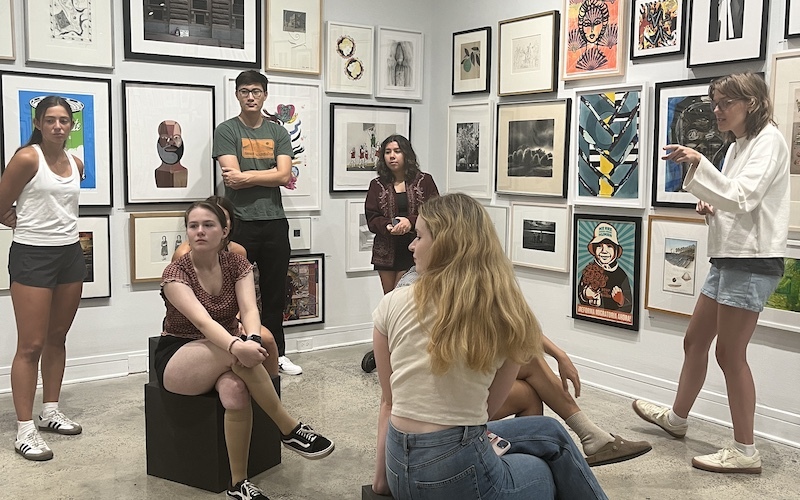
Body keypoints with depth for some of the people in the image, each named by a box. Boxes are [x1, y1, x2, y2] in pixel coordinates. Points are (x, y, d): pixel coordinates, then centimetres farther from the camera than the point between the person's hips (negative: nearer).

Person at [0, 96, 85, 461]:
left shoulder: (76, 164, 8)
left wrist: (55, 225, 8)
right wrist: (30, 226, 4)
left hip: (70, 254, 6)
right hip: (32, 256, -6)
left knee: (57, 339, 14)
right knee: (31, 345, -6)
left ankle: (50, 412, 27)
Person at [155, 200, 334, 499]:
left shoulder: (237, 265, -4)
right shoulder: (175, 274, -15)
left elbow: (249, 309, -20)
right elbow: (203, 321, -31)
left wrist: (252, 340, -44)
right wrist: (237, 346, -51)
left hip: (225, 357, 3)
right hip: (177, 362, -3)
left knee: (235, 391, -35)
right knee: (238, 355, -36)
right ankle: (290, 429, -26)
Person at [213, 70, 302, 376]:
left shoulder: (278, 133, 12)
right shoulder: (226, 131, 1)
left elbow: (284, 175, -2)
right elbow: (233, 177, -11)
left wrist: (247, 176, -10)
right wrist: (273, 176, -5)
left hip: (275, 221, 4)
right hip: (240, 222, -3)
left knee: (274, 293, 12)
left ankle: (277, 354, 22)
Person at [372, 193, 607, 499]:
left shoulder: (393, 305, -5)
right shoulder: (506, 314, -7)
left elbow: (388, 401, 4)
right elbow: (486, 410, 0)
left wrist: (383, 474, 14)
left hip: (399, 466, 4)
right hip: (455, 472, -4)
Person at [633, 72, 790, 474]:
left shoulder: (768, 140, -9)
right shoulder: (737, 146, 18)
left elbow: (743, 197, -22)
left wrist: (698, 163, -29)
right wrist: (710, 208, 5)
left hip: (752, 263, -9)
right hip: (727, 259, 9)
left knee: (730, 354, -5)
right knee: (694, 342, 17)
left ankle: (745, 451, 7)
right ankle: (676, 418, 34)